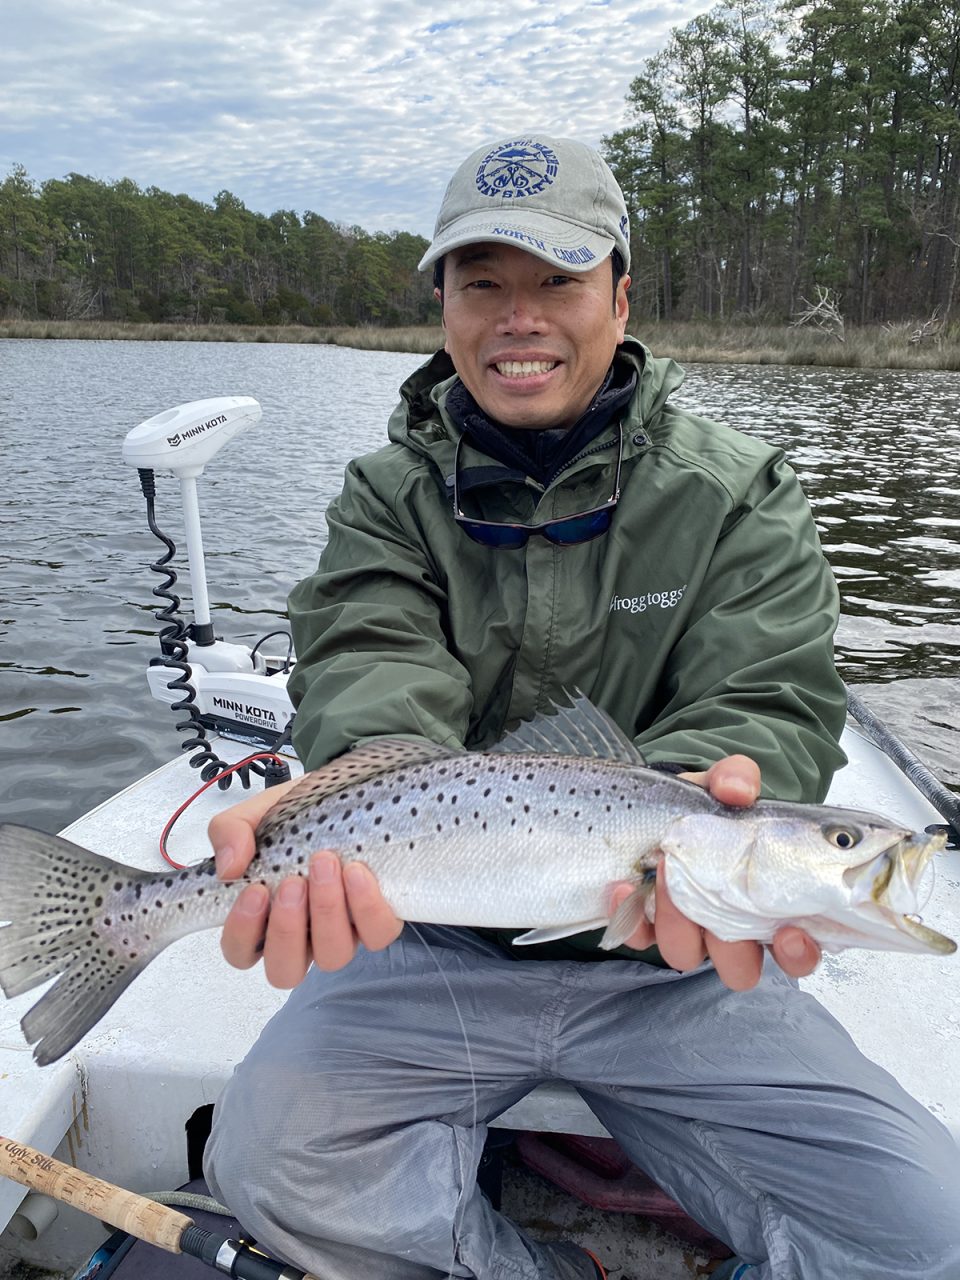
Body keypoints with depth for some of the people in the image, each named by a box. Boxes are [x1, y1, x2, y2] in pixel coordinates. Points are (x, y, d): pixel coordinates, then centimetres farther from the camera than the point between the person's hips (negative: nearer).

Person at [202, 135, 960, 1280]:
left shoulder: (737, 498, -2)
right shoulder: (389, 497, 1)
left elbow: (768, 708, -11)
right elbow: (373, 670, -17)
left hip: (666, 961, 0)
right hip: (436, 942, 1)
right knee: (267, 1163, -22)